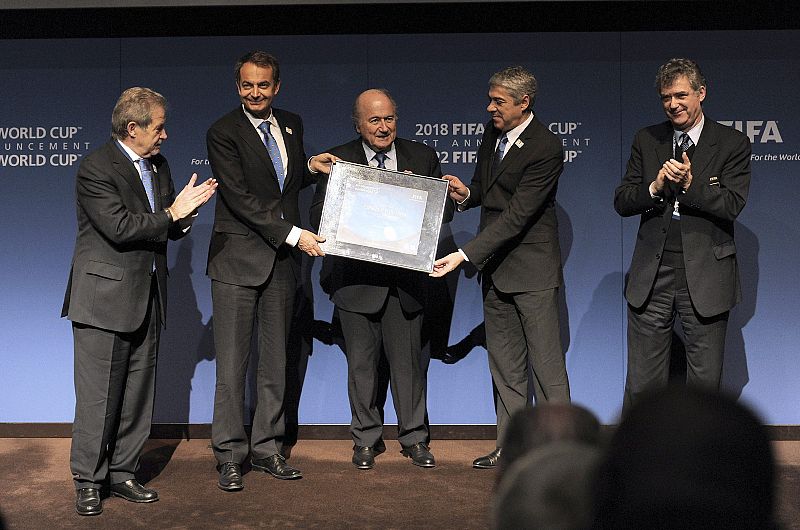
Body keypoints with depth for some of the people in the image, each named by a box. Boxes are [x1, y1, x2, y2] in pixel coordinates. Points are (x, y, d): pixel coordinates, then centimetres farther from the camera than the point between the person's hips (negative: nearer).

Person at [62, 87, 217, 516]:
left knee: (137, 394, 11)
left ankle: (121, 473, 21)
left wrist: (186, 211, -7)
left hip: (147, 300, 8)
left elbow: (171, 230, 15)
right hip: (105, 297, -8)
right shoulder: (96, 167, -12)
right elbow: (119, 227, -21)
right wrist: (171, 213, -13)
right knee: (98, 396, -3)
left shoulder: (159, 165, 14)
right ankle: (88, 482, 7)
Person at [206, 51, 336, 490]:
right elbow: (241, 198, -16)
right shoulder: (223, 133, -9)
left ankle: (266, 449, 20)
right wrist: (293, 234, -19)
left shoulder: (292, 125, 10)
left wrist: (311, 167, 2)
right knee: (232, 365, -2)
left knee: (276, 363, 11)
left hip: (281, 261, 6)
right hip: (239, 260, -6)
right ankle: (230, 457, 7)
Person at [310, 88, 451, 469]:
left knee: (408, 361, 7)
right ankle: (366, 439, 22)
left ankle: (413, 438, 21)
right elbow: (319, 216, -5)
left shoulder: (422, 158, 5)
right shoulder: (338, 160, -1)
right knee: (361, 363, 9)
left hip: (405, 278, 1)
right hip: (356, 278, -1)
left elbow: (445, 211, 4)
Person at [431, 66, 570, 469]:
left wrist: (465, 254, -27)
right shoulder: (492, 133, 6)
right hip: (495, 266, 8)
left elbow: (516, 216, -24)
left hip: (531, 268, -8)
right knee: (505, 364, 12)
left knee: (546, 363, -3)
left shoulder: (546, 149, -20)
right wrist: (466, 194, -4)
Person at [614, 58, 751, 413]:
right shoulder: (646, 141, 8)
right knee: (642, 381, 5)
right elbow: (621, 203, 4)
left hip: (705, 278, -2)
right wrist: (655, 187, -14)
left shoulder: (733, 144, 0)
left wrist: (689, 183, -22)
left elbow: (731, 206, -10)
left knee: (705, 381, 7)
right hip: (652, 277, 2)